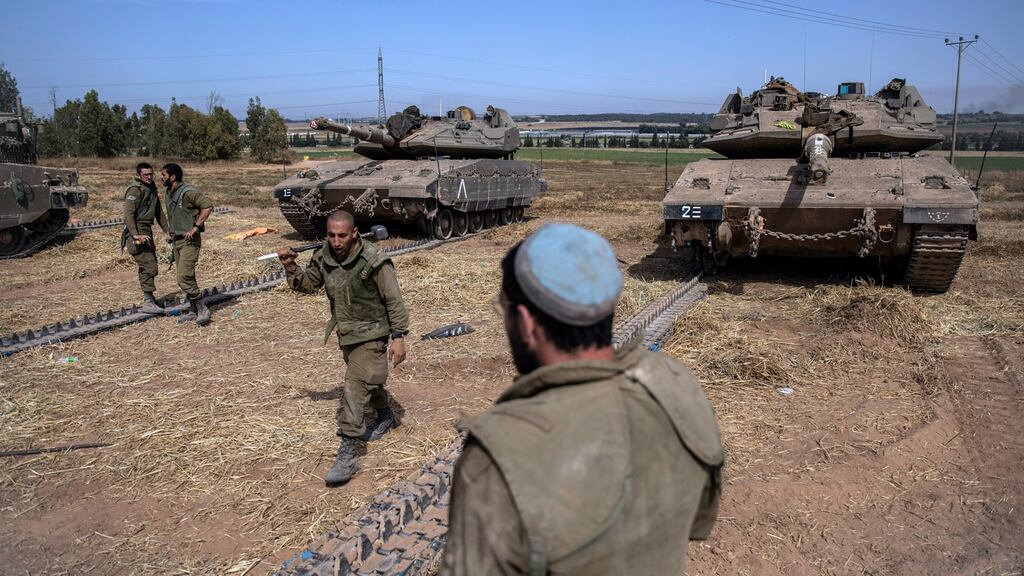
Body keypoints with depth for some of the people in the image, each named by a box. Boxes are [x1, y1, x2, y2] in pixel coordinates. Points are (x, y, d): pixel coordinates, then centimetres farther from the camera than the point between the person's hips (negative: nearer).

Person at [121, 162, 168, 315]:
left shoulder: (152, 188, 15)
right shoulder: (135, 190, -14)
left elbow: (158, 211, 24)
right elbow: (128, 214, -22)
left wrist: (167, 229, 20)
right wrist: (136, 235, -30)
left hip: (147, 231, 10)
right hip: (137, 232, -10)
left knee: (146, 267, 17)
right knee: (150, 267, -14)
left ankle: (149, 298, 28)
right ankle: (147, 303, -11)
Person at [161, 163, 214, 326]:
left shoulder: (188, 192, -16)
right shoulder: (168, 194, 13)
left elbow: (208, 206, -24)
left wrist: (195, 227, -23)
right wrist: (171, 230, 18)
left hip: (189, 241, -9)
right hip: (177, 240, 9)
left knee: (184, 278, -16)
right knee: (185, 278, 11)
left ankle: (203, 309, -6)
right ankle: (193, 311, 19)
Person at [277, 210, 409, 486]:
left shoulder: (374, 262, -22)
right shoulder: (323, 258, -5)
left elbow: (394, 301, -17)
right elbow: (307, 284, 12)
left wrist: (398, 337, -18)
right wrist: (290, 267, -6)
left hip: (370, 334, -7)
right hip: (346, 333, 7)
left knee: (355, 388, -14)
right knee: (368, 379, 25)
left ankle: (349, 453, -9)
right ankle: (385, 416, 51)